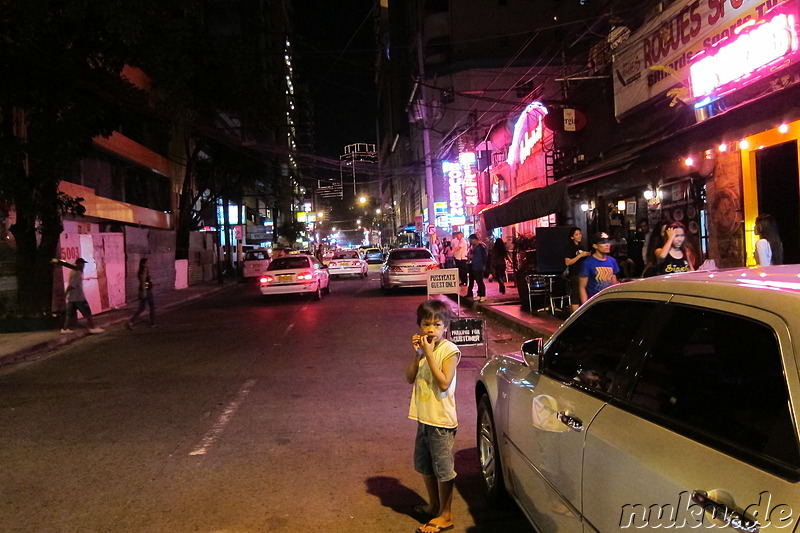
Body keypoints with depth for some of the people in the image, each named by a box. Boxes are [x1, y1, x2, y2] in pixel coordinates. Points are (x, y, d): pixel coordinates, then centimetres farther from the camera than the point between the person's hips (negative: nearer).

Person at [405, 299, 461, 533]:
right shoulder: (423, 348, 5)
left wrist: (429, 354, -24)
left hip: (441, 419, -7)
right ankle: (434, 505, 40)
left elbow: (444, 384, -24)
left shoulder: (449, 351, -15)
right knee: (424, 465, 20)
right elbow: (410, 378, 2)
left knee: (443, 468, 5)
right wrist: (417, 354, -11)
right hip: (423, 417, 8)